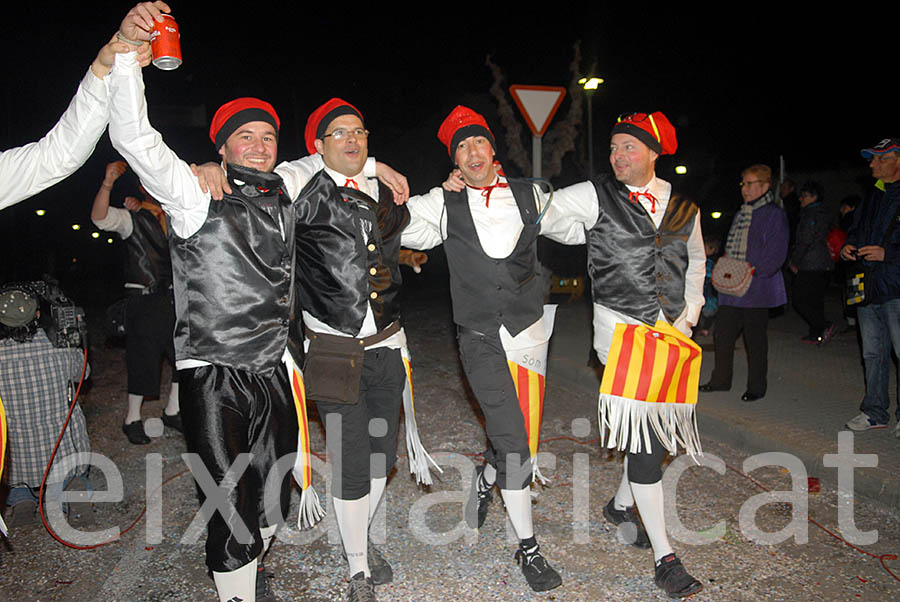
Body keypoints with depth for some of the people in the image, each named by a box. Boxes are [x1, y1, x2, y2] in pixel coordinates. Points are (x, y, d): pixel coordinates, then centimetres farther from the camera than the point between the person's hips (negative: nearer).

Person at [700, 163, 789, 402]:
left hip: (756, 290, -7)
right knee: (722, 334, 10)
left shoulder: (774, 214, -7)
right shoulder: (741, 213, 17)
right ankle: (720, 380, 24)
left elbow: (776, 254, -13)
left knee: (755, 339, 3)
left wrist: (753, 271, -23)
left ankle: (756, 387, 17)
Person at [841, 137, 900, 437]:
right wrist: (847, 248, 7)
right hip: (869, 288, 7)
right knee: (873, 354, 12)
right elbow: (855, 232, 27)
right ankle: (875, 412, 22)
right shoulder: (871, 201, 18)